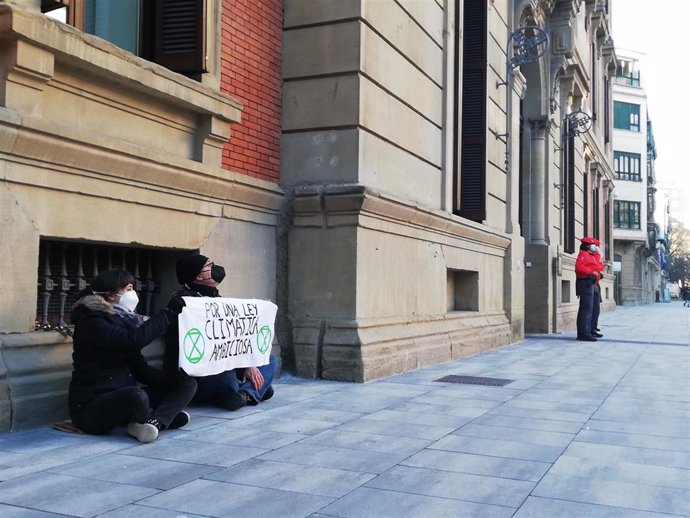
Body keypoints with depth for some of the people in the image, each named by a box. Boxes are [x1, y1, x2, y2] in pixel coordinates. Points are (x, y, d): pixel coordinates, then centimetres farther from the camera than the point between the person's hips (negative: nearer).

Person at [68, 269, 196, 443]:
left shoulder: (124, 319, 13)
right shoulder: (92, 322, -12)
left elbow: (139, 367, 8)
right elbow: (133, 340, -30)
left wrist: (171, 380, -6)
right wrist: (169, 312, -22)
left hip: (124, 397, 9)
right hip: (90, 408, -9)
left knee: (187, 384, 0)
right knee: (137, 395, -40)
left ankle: (155, 423, -25)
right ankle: (165, 416, -8)